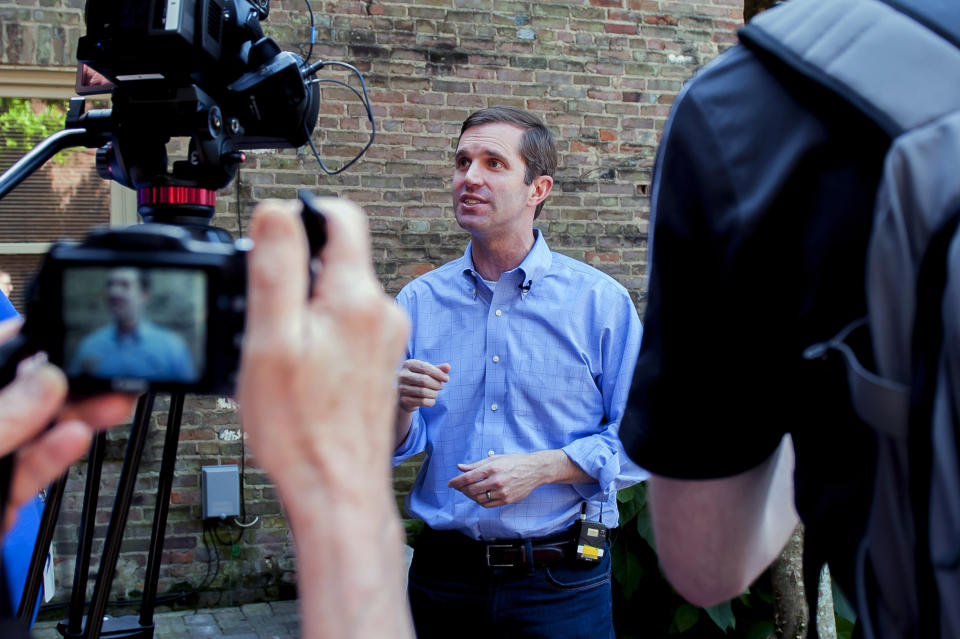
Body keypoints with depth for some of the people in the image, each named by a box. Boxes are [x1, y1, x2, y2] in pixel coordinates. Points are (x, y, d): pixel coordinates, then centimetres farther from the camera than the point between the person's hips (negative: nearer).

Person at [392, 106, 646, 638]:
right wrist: (400, 407, -17)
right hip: (443, 578, 3)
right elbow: (393, 447, 5)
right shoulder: (419, 301, 4)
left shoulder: (600, 301, -3)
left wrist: (541, 467, -17)